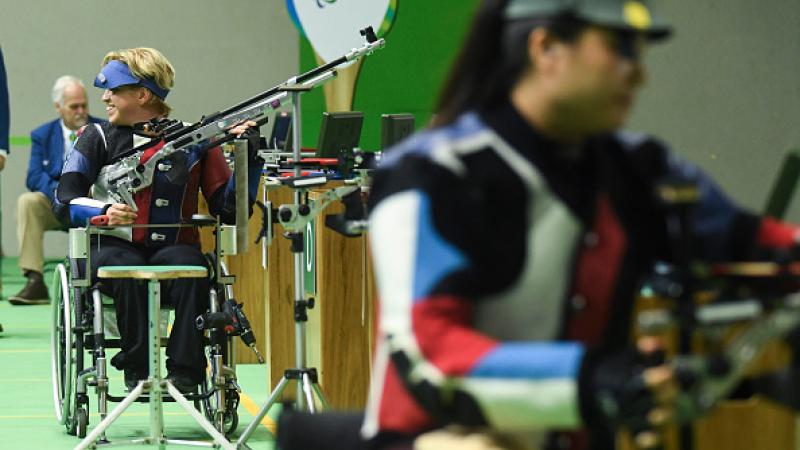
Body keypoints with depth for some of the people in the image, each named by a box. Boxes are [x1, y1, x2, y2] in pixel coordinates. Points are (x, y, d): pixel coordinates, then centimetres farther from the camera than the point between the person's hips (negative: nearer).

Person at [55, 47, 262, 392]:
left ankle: (185, 371, -31)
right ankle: (138, 369, -25)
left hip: (173, 247, 0)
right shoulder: (98, 138, 10)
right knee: (127, 270, -35)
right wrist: (103, 212, -20)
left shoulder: (194, 142, 8)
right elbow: (66, 199, 0)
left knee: (191, 266, -34)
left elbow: (229, 209, 4)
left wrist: (248, 159, -10)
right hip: (113, 246, 0)